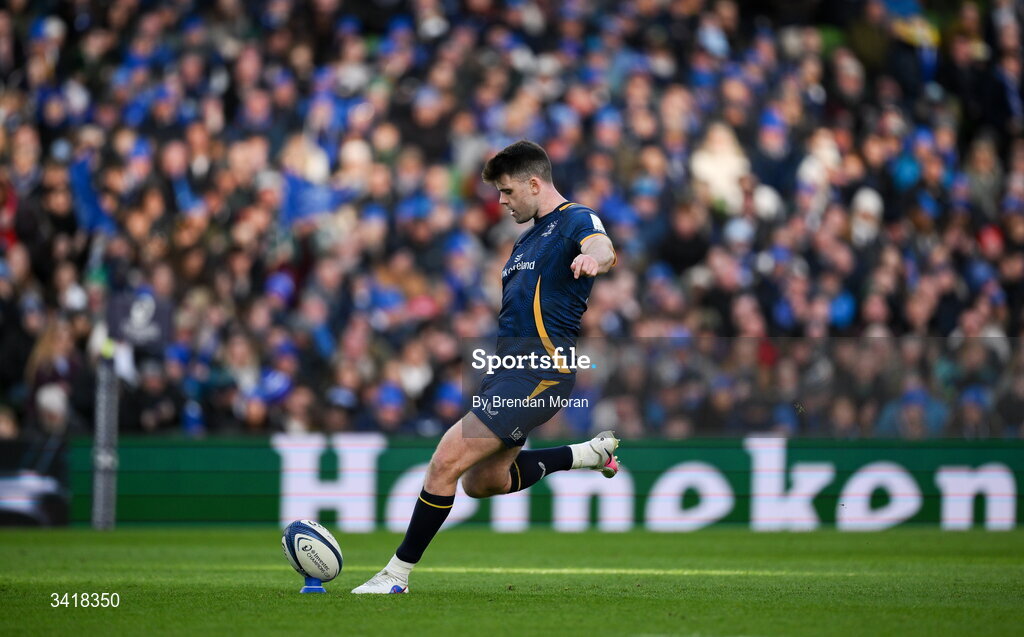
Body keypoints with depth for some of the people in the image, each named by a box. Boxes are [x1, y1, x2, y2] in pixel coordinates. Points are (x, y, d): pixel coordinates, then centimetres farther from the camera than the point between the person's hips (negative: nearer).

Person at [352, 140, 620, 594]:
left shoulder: (575, 220, -7)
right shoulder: (526, 239, 22)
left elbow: (601, 245, -32)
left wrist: (592, 257, -55)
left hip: (539, 373, -10)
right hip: (509, 369, 10)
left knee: (447, 461, -16)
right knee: (483, 481, 16)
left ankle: (398, 574, -8)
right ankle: (589, 454, 27)